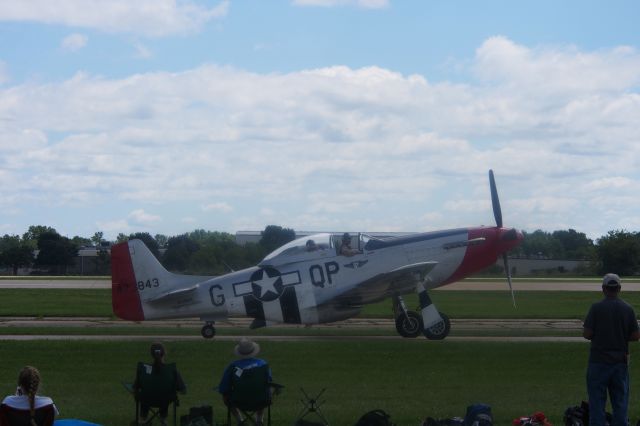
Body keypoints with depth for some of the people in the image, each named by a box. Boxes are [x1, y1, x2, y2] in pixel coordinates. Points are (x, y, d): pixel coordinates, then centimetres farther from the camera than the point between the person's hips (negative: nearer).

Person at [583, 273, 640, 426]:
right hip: (620, 361, 3)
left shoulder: (596, 308, -10)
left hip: (599, 361, -3)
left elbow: (587, 334, -10)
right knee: (620, 401, 9)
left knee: (597, 402, 2)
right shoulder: (628, 309, -1)